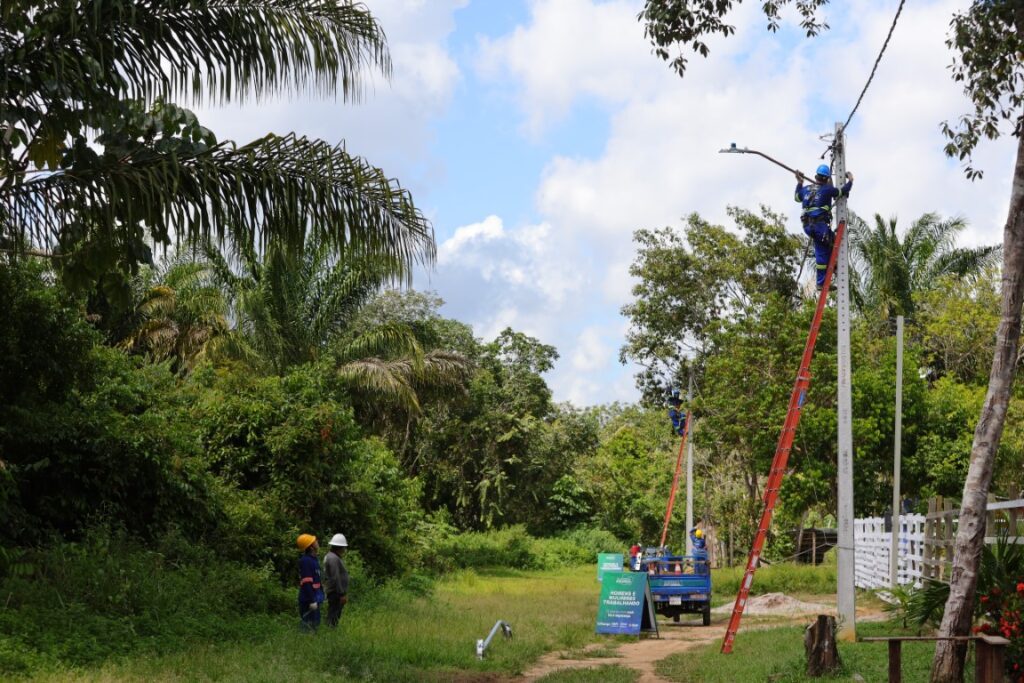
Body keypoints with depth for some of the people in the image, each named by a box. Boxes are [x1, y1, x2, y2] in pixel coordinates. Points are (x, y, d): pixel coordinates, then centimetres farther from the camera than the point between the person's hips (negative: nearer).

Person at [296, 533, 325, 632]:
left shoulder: (314, 559, 10)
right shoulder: (305, 561, -20)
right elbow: (306, 583, -24)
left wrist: (320, 597, 21)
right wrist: (311, 601, -25)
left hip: (315, 598, 10)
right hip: (308, 600, -10)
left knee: (315, 624, 17)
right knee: (309, 626, -4)